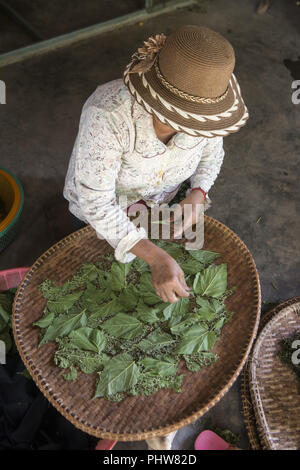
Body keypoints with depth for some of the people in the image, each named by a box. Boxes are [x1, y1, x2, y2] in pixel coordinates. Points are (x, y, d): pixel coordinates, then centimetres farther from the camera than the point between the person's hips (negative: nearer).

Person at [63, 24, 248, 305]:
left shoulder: (202, 107, -27)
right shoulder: (107, 115, -42)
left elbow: (211, 151, -5)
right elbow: (94, 201, -38)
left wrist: (197, 195, -25)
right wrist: (156, 258, -44)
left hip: (158, 199, 4)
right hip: (99, 202, -3)